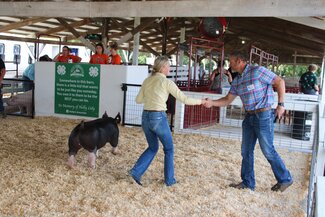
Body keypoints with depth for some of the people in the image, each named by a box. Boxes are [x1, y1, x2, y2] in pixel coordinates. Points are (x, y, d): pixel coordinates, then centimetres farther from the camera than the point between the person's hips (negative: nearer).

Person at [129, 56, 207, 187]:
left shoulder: (147, 80, 9)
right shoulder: (167, 82, -7)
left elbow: (138, 100, 13)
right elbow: (184, 99, -5)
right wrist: (201, 101, 7)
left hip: (146, 117, 6)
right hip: (158, 117, -6)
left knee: (153, 148, 22)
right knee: (169, 149, 14)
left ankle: (136, 171, 9)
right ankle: (169, 179, 20)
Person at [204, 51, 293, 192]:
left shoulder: (257, 71, -14)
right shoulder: (237, 81, 9)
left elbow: (279, 82, -10)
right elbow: (228, 100, 13)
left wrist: (280, 104, -13)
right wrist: (212, 103, -2)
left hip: (263, 115, -8)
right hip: (249, 117, 8)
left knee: (268, 151, -1)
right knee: (246, 151, 10)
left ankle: (285, 179, 18)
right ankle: (248, 183, 22)